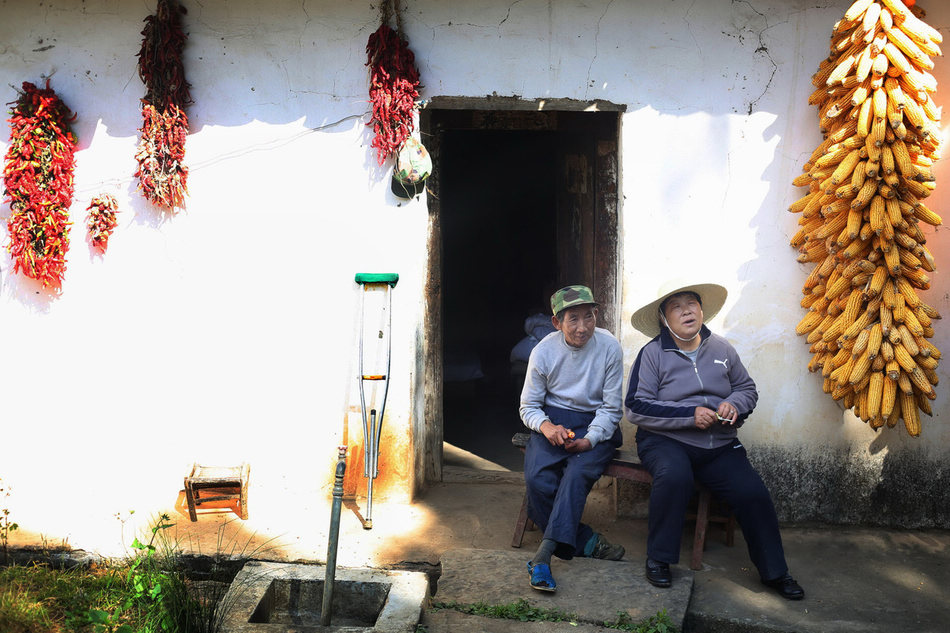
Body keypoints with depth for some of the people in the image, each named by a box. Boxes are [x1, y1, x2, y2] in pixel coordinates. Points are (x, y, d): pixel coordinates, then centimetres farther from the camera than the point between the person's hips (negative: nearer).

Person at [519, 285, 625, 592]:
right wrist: (546, 426, -20)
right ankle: (587, 542, -9)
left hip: (596, 425, -1)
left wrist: (590, 439, -20)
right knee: (538, 479, -26)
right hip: (552, 420, 2)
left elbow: (611, 408, -3)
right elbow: (528, 406, 3)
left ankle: (544, 553, -33)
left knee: (577, 474, -31)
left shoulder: (609, 347, -8)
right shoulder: (543, 351, -5)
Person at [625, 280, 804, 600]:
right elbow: (636, 407, -10)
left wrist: (734, 404, -4)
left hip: (719, 446, 4)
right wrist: (690, 414, -17)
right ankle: (658, 559, -16)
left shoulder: (721, 348, 11)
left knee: (753, 492, -16)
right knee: (674, 475, -35)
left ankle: (774, 572, 7)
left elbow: (747, 388, 21)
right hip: (666, 441, -4)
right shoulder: (653, 353, -3)